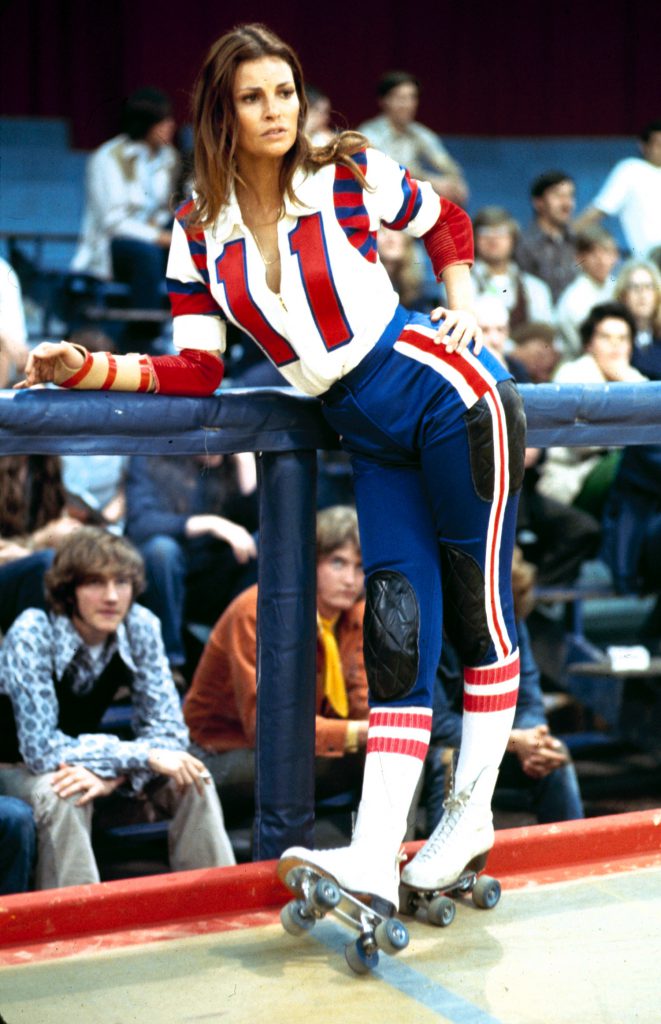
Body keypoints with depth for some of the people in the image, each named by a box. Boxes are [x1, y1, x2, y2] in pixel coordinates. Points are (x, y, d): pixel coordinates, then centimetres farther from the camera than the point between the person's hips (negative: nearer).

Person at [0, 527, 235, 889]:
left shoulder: (140, 626, -14)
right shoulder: (32, 634, -27)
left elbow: (168, 731, -12)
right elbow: (40, 749, -31)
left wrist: (114, 774, -32)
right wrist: (144, 756, -34)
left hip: (84, 756, 5)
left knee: (193, 778, -16)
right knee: (60, 795, -37)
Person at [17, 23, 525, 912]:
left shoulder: (352, 175, -6)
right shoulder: (199, 232, 2)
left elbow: (446, 222, 12)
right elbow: (196, 371, -1)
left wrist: (461, 308, -1)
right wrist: (87, 369, -11)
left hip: (446, 394, -3)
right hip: (371, 437, 3)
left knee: (477, 604, 0)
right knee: (397, 631, -2)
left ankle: (473, 810, 14)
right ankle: (375, 861, -6)